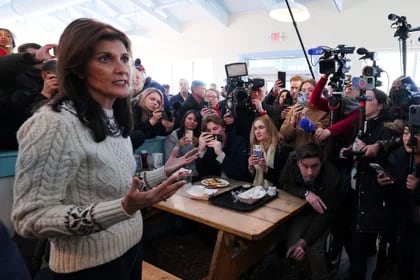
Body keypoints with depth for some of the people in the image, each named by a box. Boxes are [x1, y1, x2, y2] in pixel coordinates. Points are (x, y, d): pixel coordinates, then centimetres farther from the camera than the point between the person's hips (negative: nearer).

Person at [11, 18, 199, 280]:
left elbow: (118, 187, 8)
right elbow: (30, 219, -25)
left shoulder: (113, 119, 3)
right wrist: (124, 208, -34)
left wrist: (164, 172, 2)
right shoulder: (54, 124, -24)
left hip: (130, 248, 8)